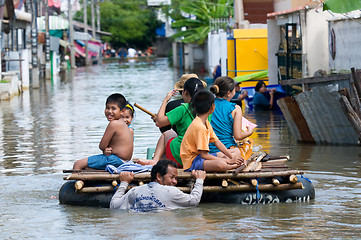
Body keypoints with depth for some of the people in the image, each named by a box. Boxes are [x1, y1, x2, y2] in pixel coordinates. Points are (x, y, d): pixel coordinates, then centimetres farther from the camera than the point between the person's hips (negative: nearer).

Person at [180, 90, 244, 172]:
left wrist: (232, 157, 0)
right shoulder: (199, 127, -22)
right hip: (191, 162, -11)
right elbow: (204, 155, -23)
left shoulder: (206, 123, 10)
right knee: (221, 165, -33)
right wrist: (228, 161, -19)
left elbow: (217, 142, 10)